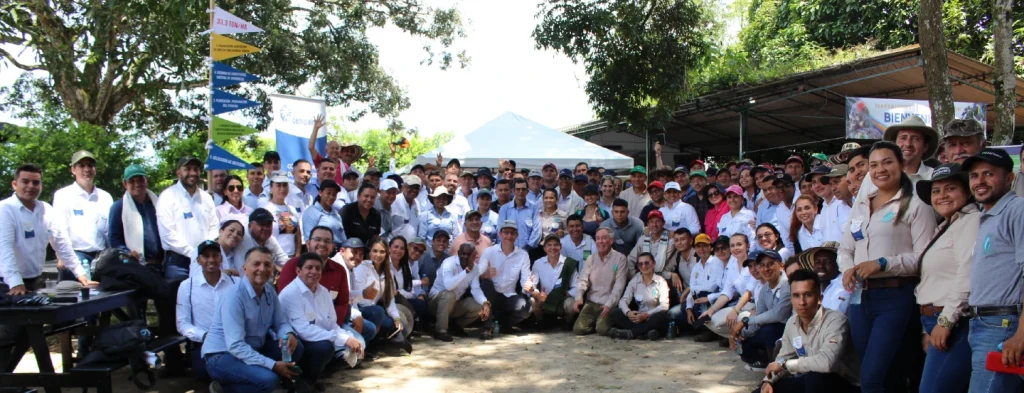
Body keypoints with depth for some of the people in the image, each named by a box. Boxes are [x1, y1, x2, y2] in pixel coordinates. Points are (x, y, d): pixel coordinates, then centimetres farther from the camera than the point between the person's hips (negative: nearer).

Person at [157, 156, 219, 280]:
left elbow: (214, 228, 11)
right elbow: (167, 233, -11)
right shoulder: (168, 197, -4)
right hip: (178, 261, -5)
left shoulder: (206, 198, 14)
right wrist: (193, 253, -13)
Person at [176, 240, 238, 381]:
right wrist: (205, 336, -13)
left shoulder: (236, 283, 5)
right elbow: (182, 323, 3)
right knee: (205, 371, -32)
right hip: (202, 343, -1)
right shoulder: (186, 286, 3)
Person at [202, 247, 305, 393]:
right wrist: (273, 365, -31)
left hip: (253, 350, 8)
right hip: (222, 356, -8)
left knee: (295, 347, -10)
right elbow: (235, 346, -29)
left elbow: (280, 322, 8)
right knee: (268, 379, -29)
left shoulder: (269, 291, 0)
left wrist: (289, 335, -19)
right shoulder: (234, 297, -24)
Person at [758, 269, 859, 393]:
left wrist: (784, 363, -27)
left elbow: (826, 363, -40)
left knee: (815, 378, -38)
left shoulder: (835, 320, -24)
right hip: (809, 382, 7)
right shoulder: (791, 323, 0)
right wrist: (767, 381, -8)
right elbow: (782, 359, 14)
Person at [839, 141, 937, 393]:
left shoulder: (915, 206, -3)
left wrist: (882, 264, -20)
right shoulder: (860, 207, 16)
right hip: (861, 298, 6)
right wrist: (847, 269, -3)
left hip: (896, 298, -6)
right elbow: (845, 248, 18)